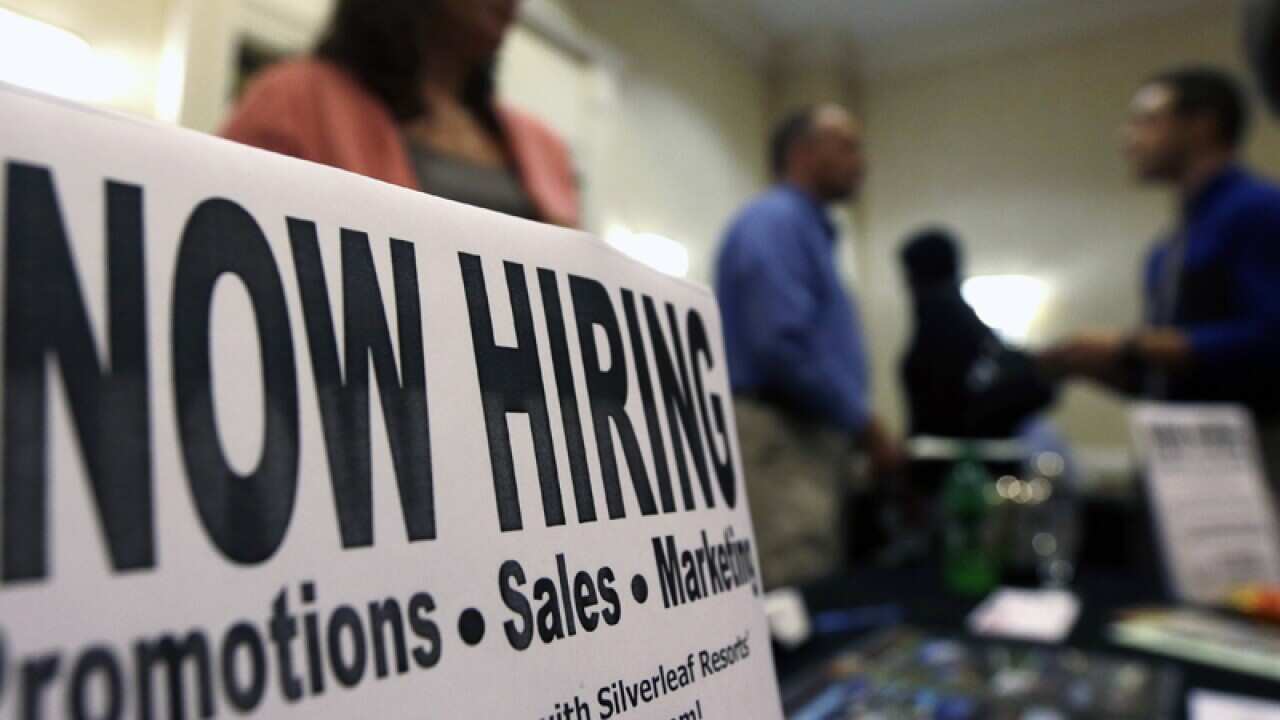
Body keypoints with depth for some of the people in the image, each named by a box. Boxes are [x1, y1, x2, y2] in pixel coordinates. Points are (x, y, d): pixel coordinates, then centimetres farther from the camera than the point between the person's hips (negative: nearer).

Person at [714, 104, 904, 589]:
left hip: (809, 438, 10)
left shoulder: (808, 229, 23)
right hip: (778, 438, -10)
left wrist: (858, 428, 19)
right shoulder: (774, 222, -9)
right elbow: (783, 344, -22)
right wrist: (866, 425, -14)